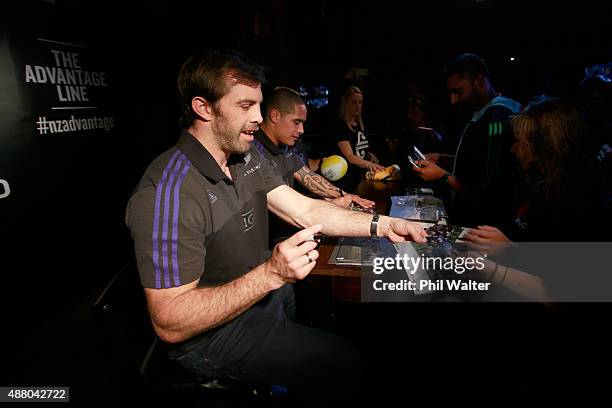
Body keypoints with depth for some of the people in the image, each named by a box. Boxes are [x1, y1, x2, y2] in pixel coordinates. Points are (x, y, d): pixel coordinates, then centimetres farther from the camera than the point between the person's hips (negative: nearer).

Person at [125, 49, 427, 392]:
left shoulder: (247, 158, -2)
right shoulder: (169, 191, -30)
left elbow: (305, 211, -2)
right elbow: (170, 325, -29)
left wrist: (382, 225, -10)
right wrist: (270, 274, -39)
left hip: (264, 292, 8)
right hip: (217, 335, -7)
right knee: (345, 361, -2)